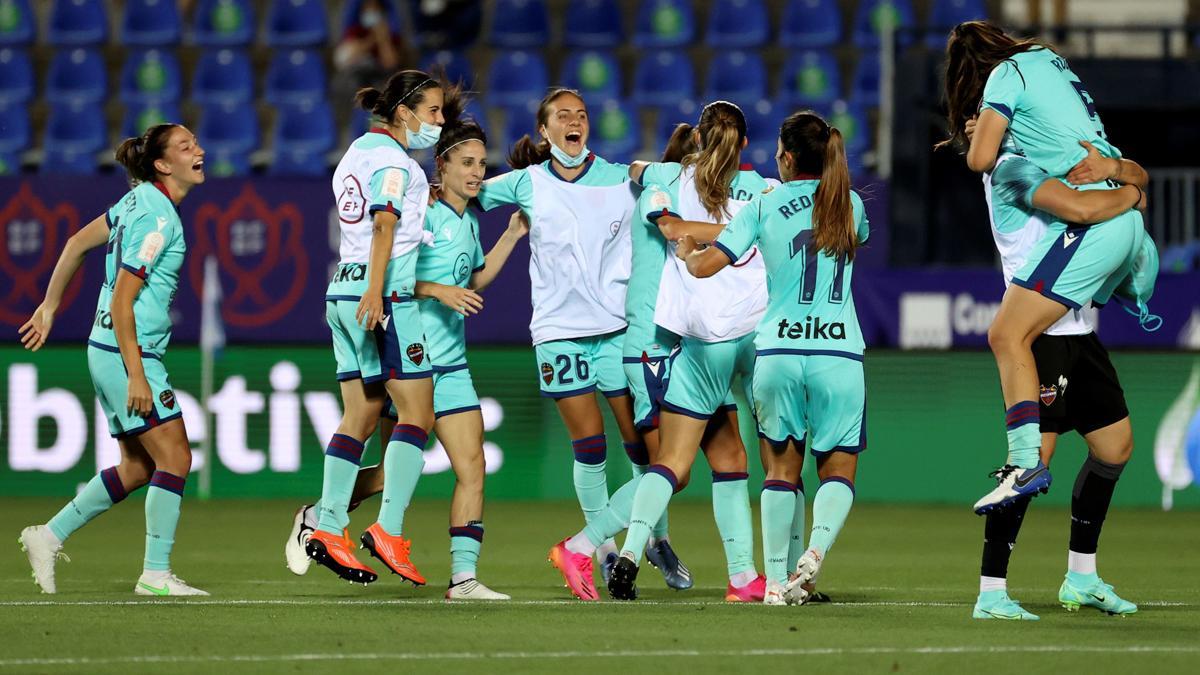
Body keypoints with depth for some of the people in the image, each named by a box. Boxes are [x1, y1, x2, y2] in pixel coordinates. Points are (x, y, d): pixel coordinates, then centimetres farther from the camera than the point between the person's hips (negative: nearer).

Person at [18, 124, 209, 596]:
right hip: (126, 352, -10)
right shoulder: (156, 218, -17)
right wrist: (136, 376, -22)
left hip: (108, 351, 10)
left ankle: (50, 536, 19)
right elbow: (122, 300, -20)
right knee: (174, 456, -9)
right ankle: (156, 574, -6)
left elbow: (77, 243, 19)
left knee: (137, 468, 13)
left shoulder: (142, 200, 11)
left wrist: (49, 307, 27)